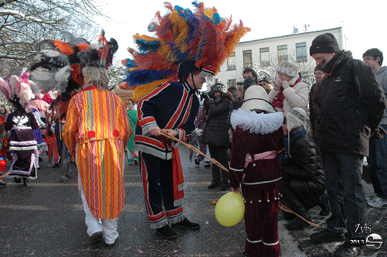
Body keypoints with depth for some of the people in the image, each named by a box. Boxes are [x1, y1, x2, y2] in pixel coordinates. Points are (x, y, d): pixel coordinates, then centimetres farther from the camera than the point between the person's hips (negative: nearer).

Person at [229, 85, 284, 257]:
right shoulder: (276, 124, -2)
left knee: (253, 214, 12)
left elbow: (237, 159, -11)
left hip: (252, 178, -3)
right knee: (270, 214, 14)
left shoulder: (241, 128, -12)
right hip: (273, 177, 3)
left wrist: (235, 183, -2)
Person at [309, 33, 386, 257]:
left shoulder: (355, 67, -7)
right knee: (334, 188, 16)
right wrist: (326, 135, 14)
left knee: (352, 192, -1)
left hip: (350, 142, -8)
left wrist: (368, 128, -1)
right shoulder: (329, 77, 19)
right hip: (331, 143, 9)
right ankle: (336, 229, 30)